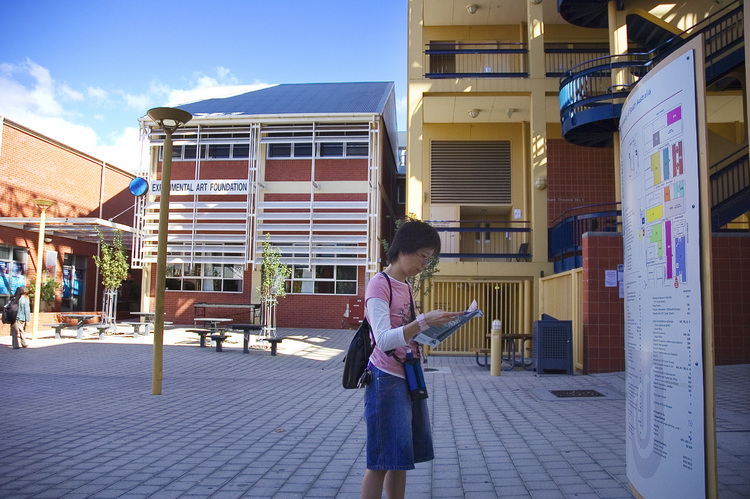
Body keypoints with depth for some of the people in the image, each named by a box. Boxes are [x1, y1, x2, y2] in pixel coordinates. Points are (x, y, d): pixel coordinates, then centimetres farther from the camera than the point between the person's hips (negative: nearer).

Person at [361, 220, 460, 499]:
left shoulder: (405, 287, 14)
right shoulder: (379, 284, -13)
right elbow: (384, 340, -24)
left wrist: (436, 326, 7)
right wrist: (423, 322, -31)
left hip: (410, 380, 9)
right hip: (387, 381, -8)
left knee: (400, 460, 13)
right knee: (381, 462, -2)